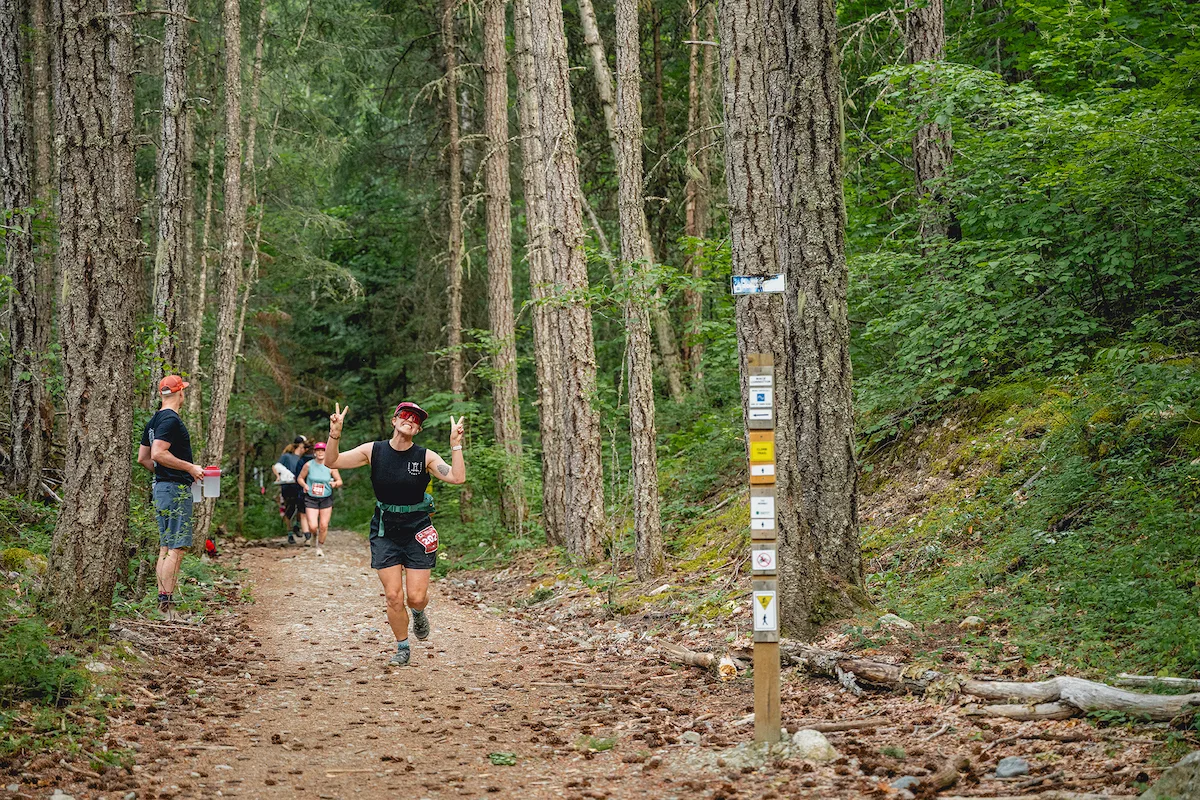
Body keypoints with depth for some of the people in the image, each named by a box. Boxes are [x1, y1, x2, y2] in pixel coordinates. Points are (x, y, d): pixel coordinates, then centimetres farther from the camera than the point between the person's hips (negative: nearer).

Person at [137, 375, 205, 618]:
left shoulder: (154, 420, 16)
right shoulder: (171, 420, -14)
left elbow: (142, 458, 20)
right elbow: (158, 454, -24)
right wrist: (190, 467, -17)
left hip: (161, 488, 10)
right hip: (176, 489, -10)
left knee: (166, 547, 12)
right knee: (177, 548, -10)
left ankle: (162, 602, 13)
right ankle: (167, 602, -14)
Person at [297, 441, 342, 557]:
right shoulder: (308, 465, -5)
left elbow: (339, 481, 4)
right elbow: (300, 478, 7)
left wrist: (335, 484, -19)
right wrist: (304, 485, -13)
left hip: (326, 499, 1)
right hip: (311, 499, -1)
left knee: (323, 526, 0)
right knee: (312, 526, -11)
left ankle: (320, 547, 23)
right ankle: (315, 535, 27)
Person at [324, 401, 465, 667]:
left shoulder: (426, 457, -7)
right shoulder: (373, 451, -4)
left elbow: (457, 477, -19)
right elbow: (332, 462, -4)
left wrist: (455, 445, -27)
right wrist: (335, 434, -20)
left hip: (417, 532, -1)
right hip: (385, 532, 1)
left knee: (416, 597, -3)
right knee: (394, 597, -3)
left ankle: (419, 613, 35)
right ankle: (402, 648, 18)